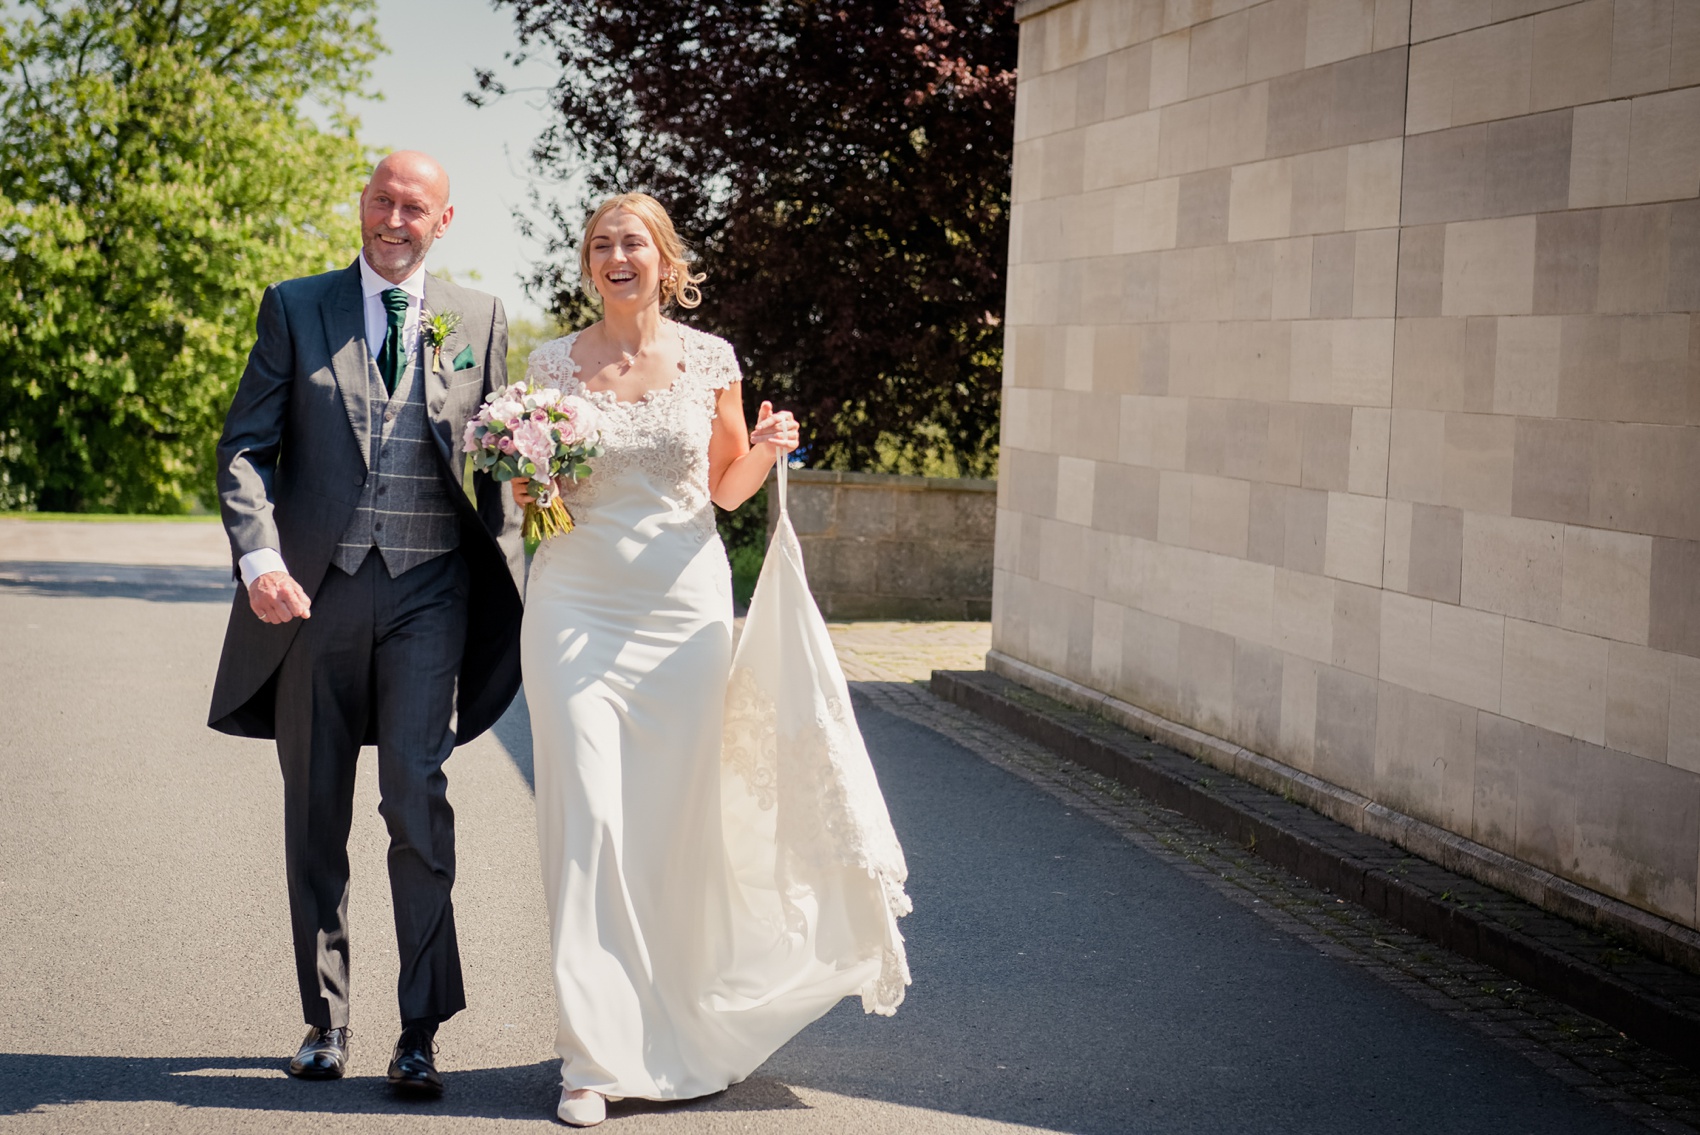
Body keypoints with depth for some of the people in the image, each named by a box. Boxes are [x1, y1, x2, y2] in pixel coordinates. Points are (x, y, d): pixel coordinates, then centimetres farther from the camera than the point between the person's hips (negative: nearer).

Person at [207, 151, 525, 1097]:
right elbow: (246, 446, 2)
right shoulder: (294, 308, 7)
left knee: (419, 799, -10)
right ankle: (327, 1020, 20)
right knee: (316, 817, 8)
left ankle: (421, 1033, -4)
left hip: (429, 593, -1)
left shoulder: (479, 320, 9)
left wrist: (512, 585, 3)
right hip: (314, 591, 1)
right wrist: (259, 558, -14)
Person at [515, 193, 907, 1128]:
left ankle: (682, 1034, 23)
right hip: (577, 605, 0)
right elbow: (524, 488, 12)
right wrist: (526, 488, -10)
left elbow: (728, 487, 13)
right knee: (588, 821, -7)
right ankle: (599, 1052, 0)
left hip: (683, 604, 1)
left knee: (680, 819, 3)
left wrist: (765, 451, -7)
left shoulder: (708, 360, 4)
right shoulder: (553, 364, 4)